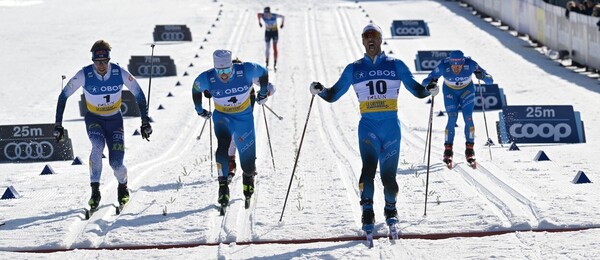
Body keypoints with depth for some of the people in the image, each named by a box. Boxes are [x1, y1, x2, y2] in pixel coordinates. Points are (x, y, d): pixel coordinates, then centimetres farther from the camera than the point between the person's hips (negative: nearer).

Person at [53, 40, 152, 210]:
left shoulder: (120, 73, -20)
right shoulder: (84, 75, -21)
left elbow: (139, 95, -7)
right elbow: (63, 96, -11)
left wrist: (145, 122, -10)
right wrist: (58, 125, -13)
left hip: (115, 120, 0)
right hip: (94, 119, 0)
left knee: (116, 163, -12)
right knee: (98, 146, -33)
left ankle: (123, 185, 23)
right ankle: (95, 190, -24)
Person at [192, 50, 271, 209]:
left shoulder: (246, 71, -25)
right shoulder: (207, 79, -22)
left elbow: (263, 72, -4)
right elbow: (196, 89, 1)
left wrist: (263, 93, 8)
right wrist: (199, 110, 12)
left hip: (244, 117, 0)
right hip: (222, 116, 0)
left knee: (248, 160, 4)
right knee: (223, 144, -31)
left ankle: (248, 179, 39)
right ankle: (223, 184, -22)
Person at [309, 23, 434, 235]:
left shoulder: (396, 65, 9)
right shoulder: (354, 69, 11)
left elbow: (416, 89, 9)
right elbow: (333, 95, 13)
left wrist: (428, 90, -12)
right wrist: (320, 90, -7)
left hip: (391, 125, 0)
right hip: (368, 126, 0)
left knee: (388, 173, 0)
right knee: (368, 167, -22)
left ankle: (390, 208, 27)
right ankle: (367, 213, -16)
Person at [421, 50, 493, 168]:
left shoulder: (470, 64, -32)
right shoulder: (443, 66, -32)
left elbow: (490, 80, -29)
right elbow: (425, 81, -27)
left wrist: (482, 76, -51)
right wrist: (431, 82, -50)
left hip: (467, 91, 1)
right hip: (450, 92, 0)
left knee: (468, 118, -12)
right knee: (452, 119, -14)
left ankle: (469, 150, 0)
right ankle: (448, 151, -3)